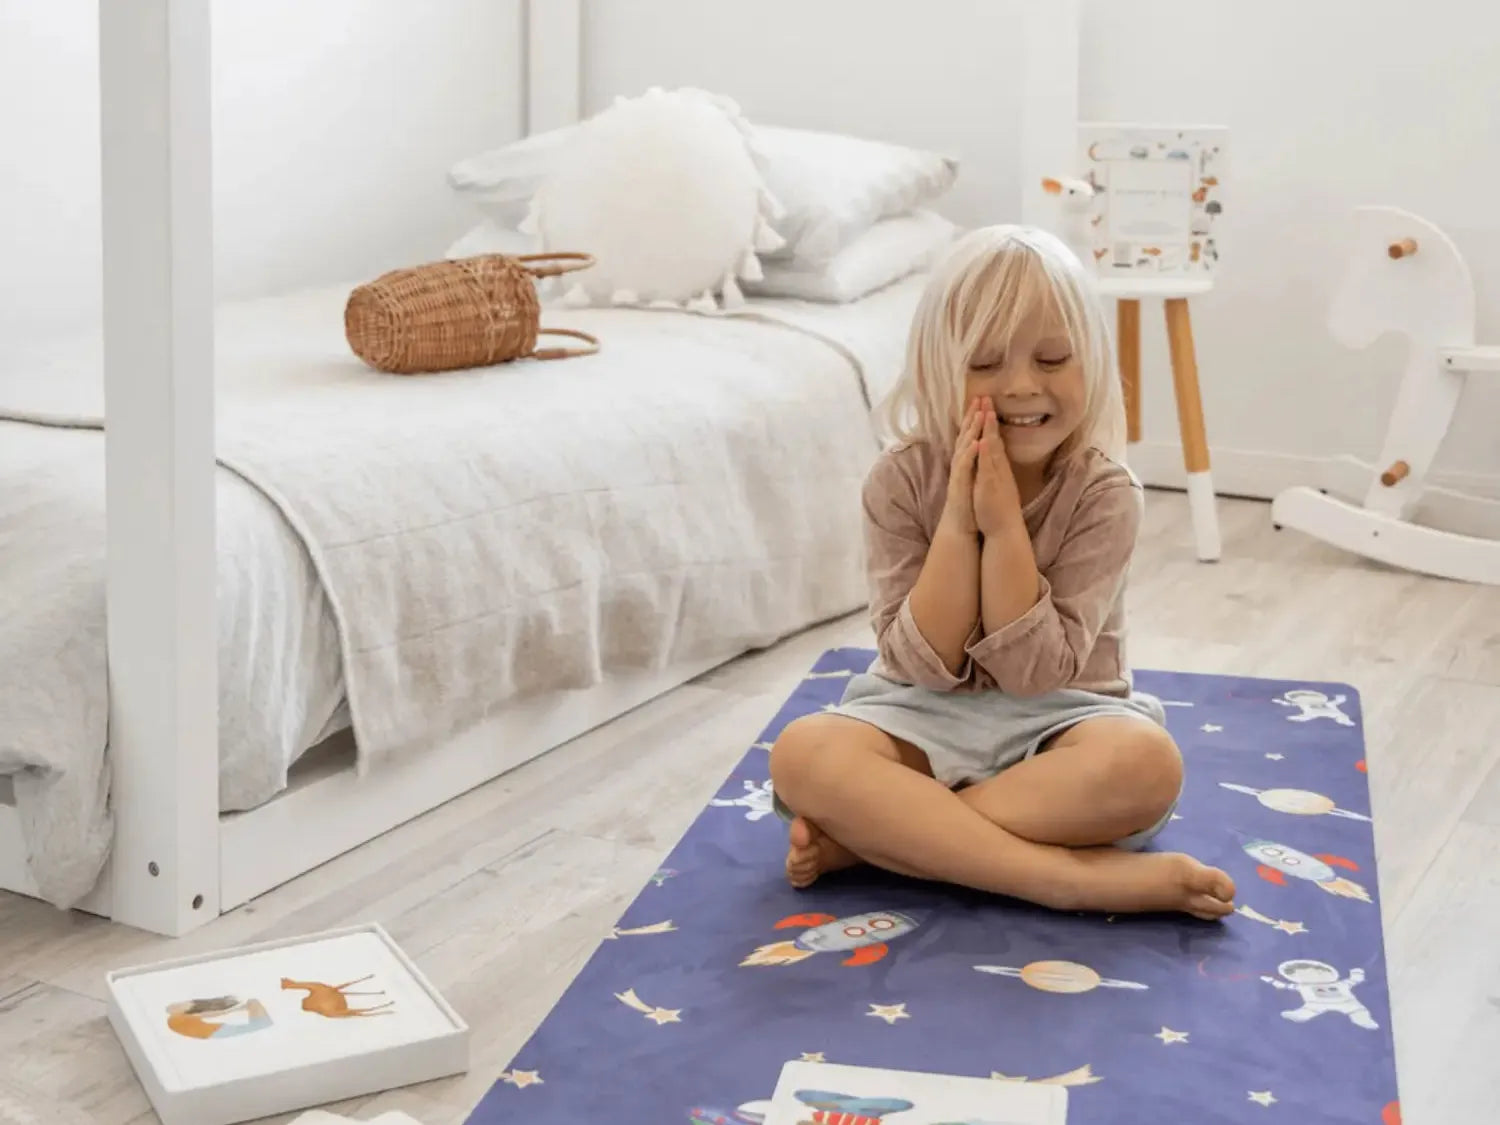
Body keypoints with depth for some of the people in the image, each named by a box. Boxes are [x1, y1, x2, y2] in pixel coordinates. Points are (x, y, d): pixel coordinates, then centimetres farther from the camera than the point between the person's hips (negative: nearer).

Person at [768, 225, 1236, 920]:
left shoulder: (1105, 494, -12)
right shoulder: (900, 483, -10)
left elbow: (1036, 670, -18)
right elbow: (922, 664, -14)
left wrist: (1003, 524, -26)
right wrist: (957, 524, -24)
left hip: (1055, 723, -1)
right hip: (925, 719, 1)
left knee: (1146, 764, -35)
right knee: (801, 756, -31)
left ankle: (866, 836, -27)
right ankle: (1079, 878, -33)